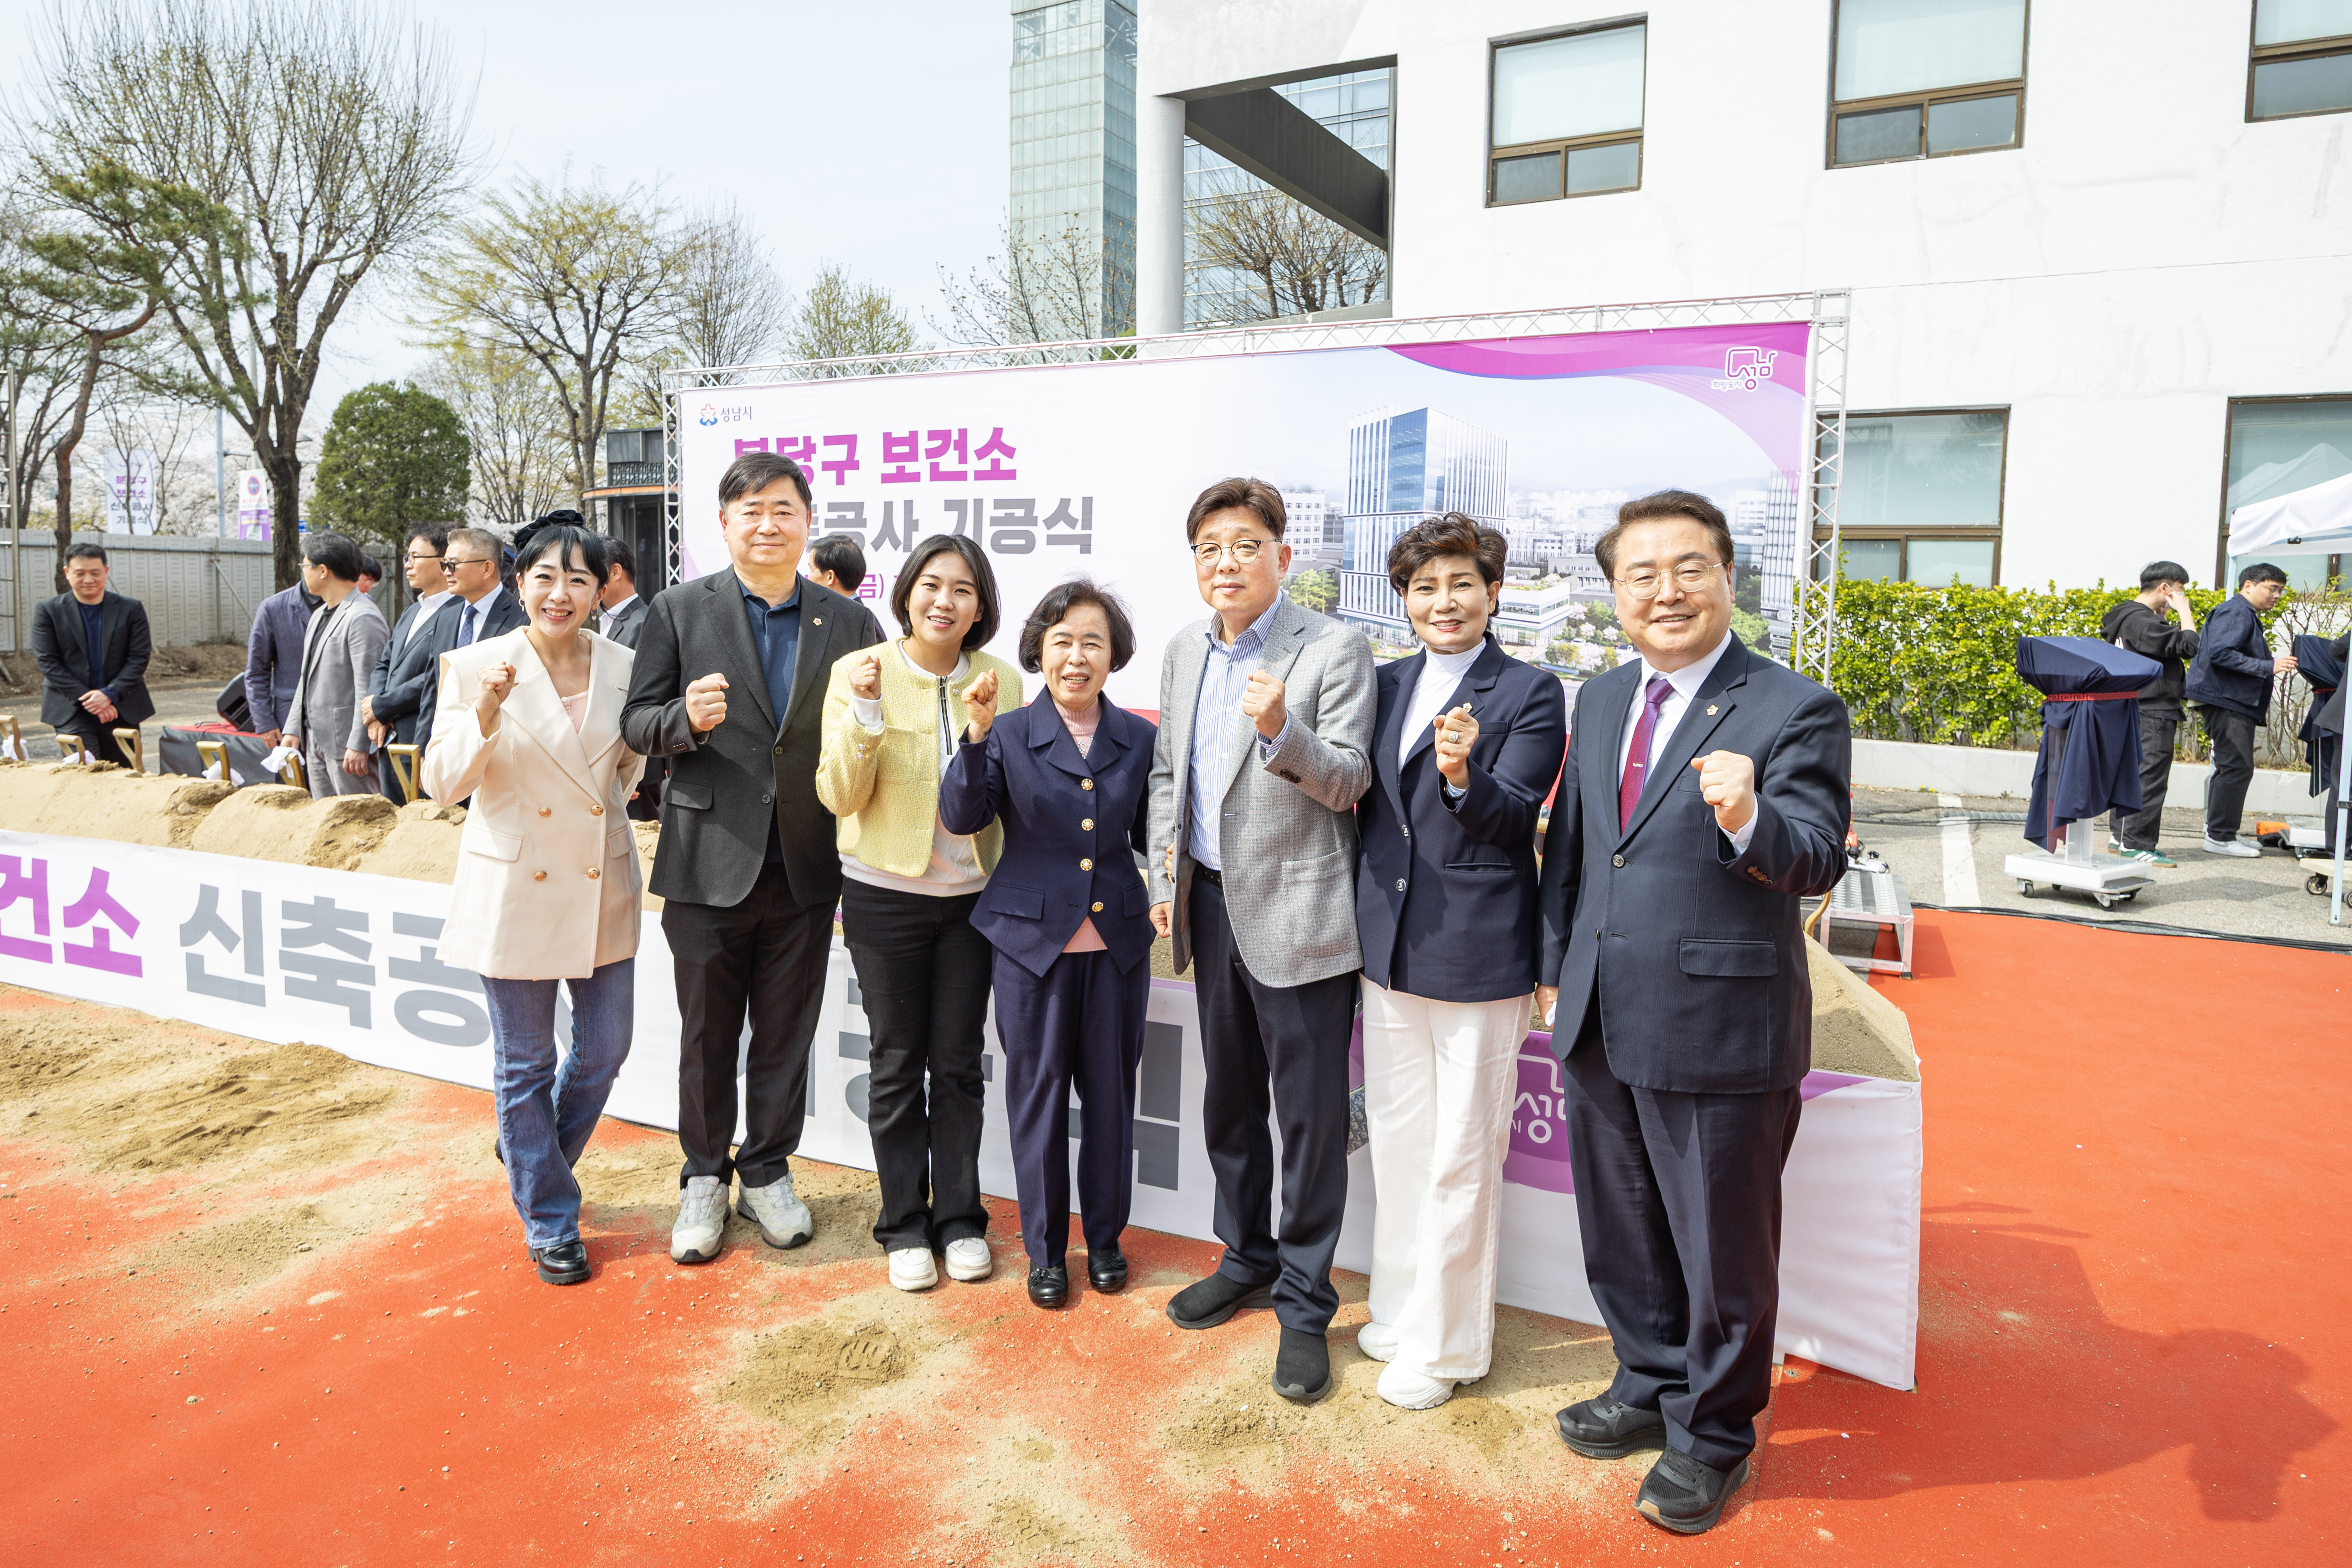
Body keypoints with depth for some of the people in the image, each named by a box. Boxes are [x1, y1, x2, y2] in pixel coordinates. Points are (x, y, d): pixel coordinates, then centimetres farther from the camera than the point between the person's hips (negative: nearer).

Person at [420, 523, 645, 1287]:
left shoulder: (622, 666, 1)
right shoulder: (477, 666, -8)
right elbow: (442, 784, -9)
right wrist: (484, 717, -23)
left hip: (604, 887, 4)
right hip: (515, 887, -3)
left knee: (605, 1048, 13)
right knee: (526, 1064, 8)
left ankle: (532, 1154, 42)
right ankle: (549, 1223, 25)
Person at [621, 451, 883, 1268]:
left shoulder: (849, 622, 4)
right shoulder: (680, 610, 0)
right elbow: (636, 723, -1)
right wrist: (687, 719, -20)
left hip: (805, 868, 1)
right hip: (710, 863, -1)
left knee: (786, 1034, 13)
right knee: (707, 1035, 12)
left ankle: (768, 1172, 32)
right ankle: (704, 1178, 31)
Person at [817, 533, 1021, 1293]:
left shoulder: (1001, 681, -1)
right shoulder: (859, 672, -6)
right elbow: (840, 796, -9)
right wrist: (865, 713, -22)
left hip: (971, 895, 2)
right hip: (885, 895, -1)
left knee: (959, 1061, 10)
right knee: (897, 1063, 8)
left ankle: (959, 1217, 25)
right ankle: (905, 1224, 23)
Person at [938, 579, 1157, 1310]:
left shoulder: (1140, 739, 4)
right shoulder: (1009, 735, -2)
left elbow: (1148, 835, 12)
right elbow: (960, 817, -13)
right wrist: (976, 737, -26)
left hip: (1117, 942, 2)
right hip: (1033, 941, -1)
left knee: (1111, 1092, 11)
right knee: (1038, 1093, 8)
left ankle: (1105, 1237, 30)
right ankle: (1045, 1249, 25)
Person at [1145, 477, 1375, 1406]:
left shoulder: (1333, 650, -10)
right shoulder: (1184, 652, 10)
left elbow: (1350, 780, -13)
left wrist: (1282, 731, -30)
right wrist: (1165, 882, 11)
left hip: (1296, 912, -6)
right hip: (1213, 904, 7)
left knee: (1310, 1114, 2)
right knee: (1227, 1100, 18)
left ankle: (1304, 1305, 18)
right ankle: (1247, 1261, 37)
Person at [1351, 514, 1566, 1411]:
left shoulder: (1531, 694, -6)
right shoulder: (1387, 686, 10)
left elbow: (1512, 817, -15)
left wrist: (1463, 773, -34)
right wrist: (1358, 916, 11)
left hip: (1477, 955, -6)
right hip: (1389, 947, 6)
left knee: (1460, 1157, 4)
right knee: (1396, 1141, 17)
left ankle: (1447, 1344, 21)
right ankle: (1403, 1310, 35)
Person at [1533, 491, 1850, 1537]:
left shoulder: (1794, 713, -12)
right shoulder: (1599, 701, 8)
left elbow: (1818, 861, -22)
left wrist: (1748, 821, -42)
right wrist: (1554, 966, 15)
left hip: (1720, 1034, -6)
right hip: (1600, 1025, 7)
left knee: (1721, 1250, 11)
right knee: (1620, 1235, 22)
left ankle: (1711, 1436, 34)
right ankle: (1652, 1387, 45)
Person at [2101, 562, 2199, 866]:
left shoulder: (2131, 616, 15)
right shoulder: (2143, 621, -18)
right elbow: (2188, 646, -22)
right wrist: (2184, 611, -10)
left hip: (2138, 712, 11)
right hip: (2152, 715, -11)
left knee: (2134, 774, 15)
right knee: (2149, 777, -7)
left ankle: (2121, 835, 22)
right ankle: (2136, 844, -5)